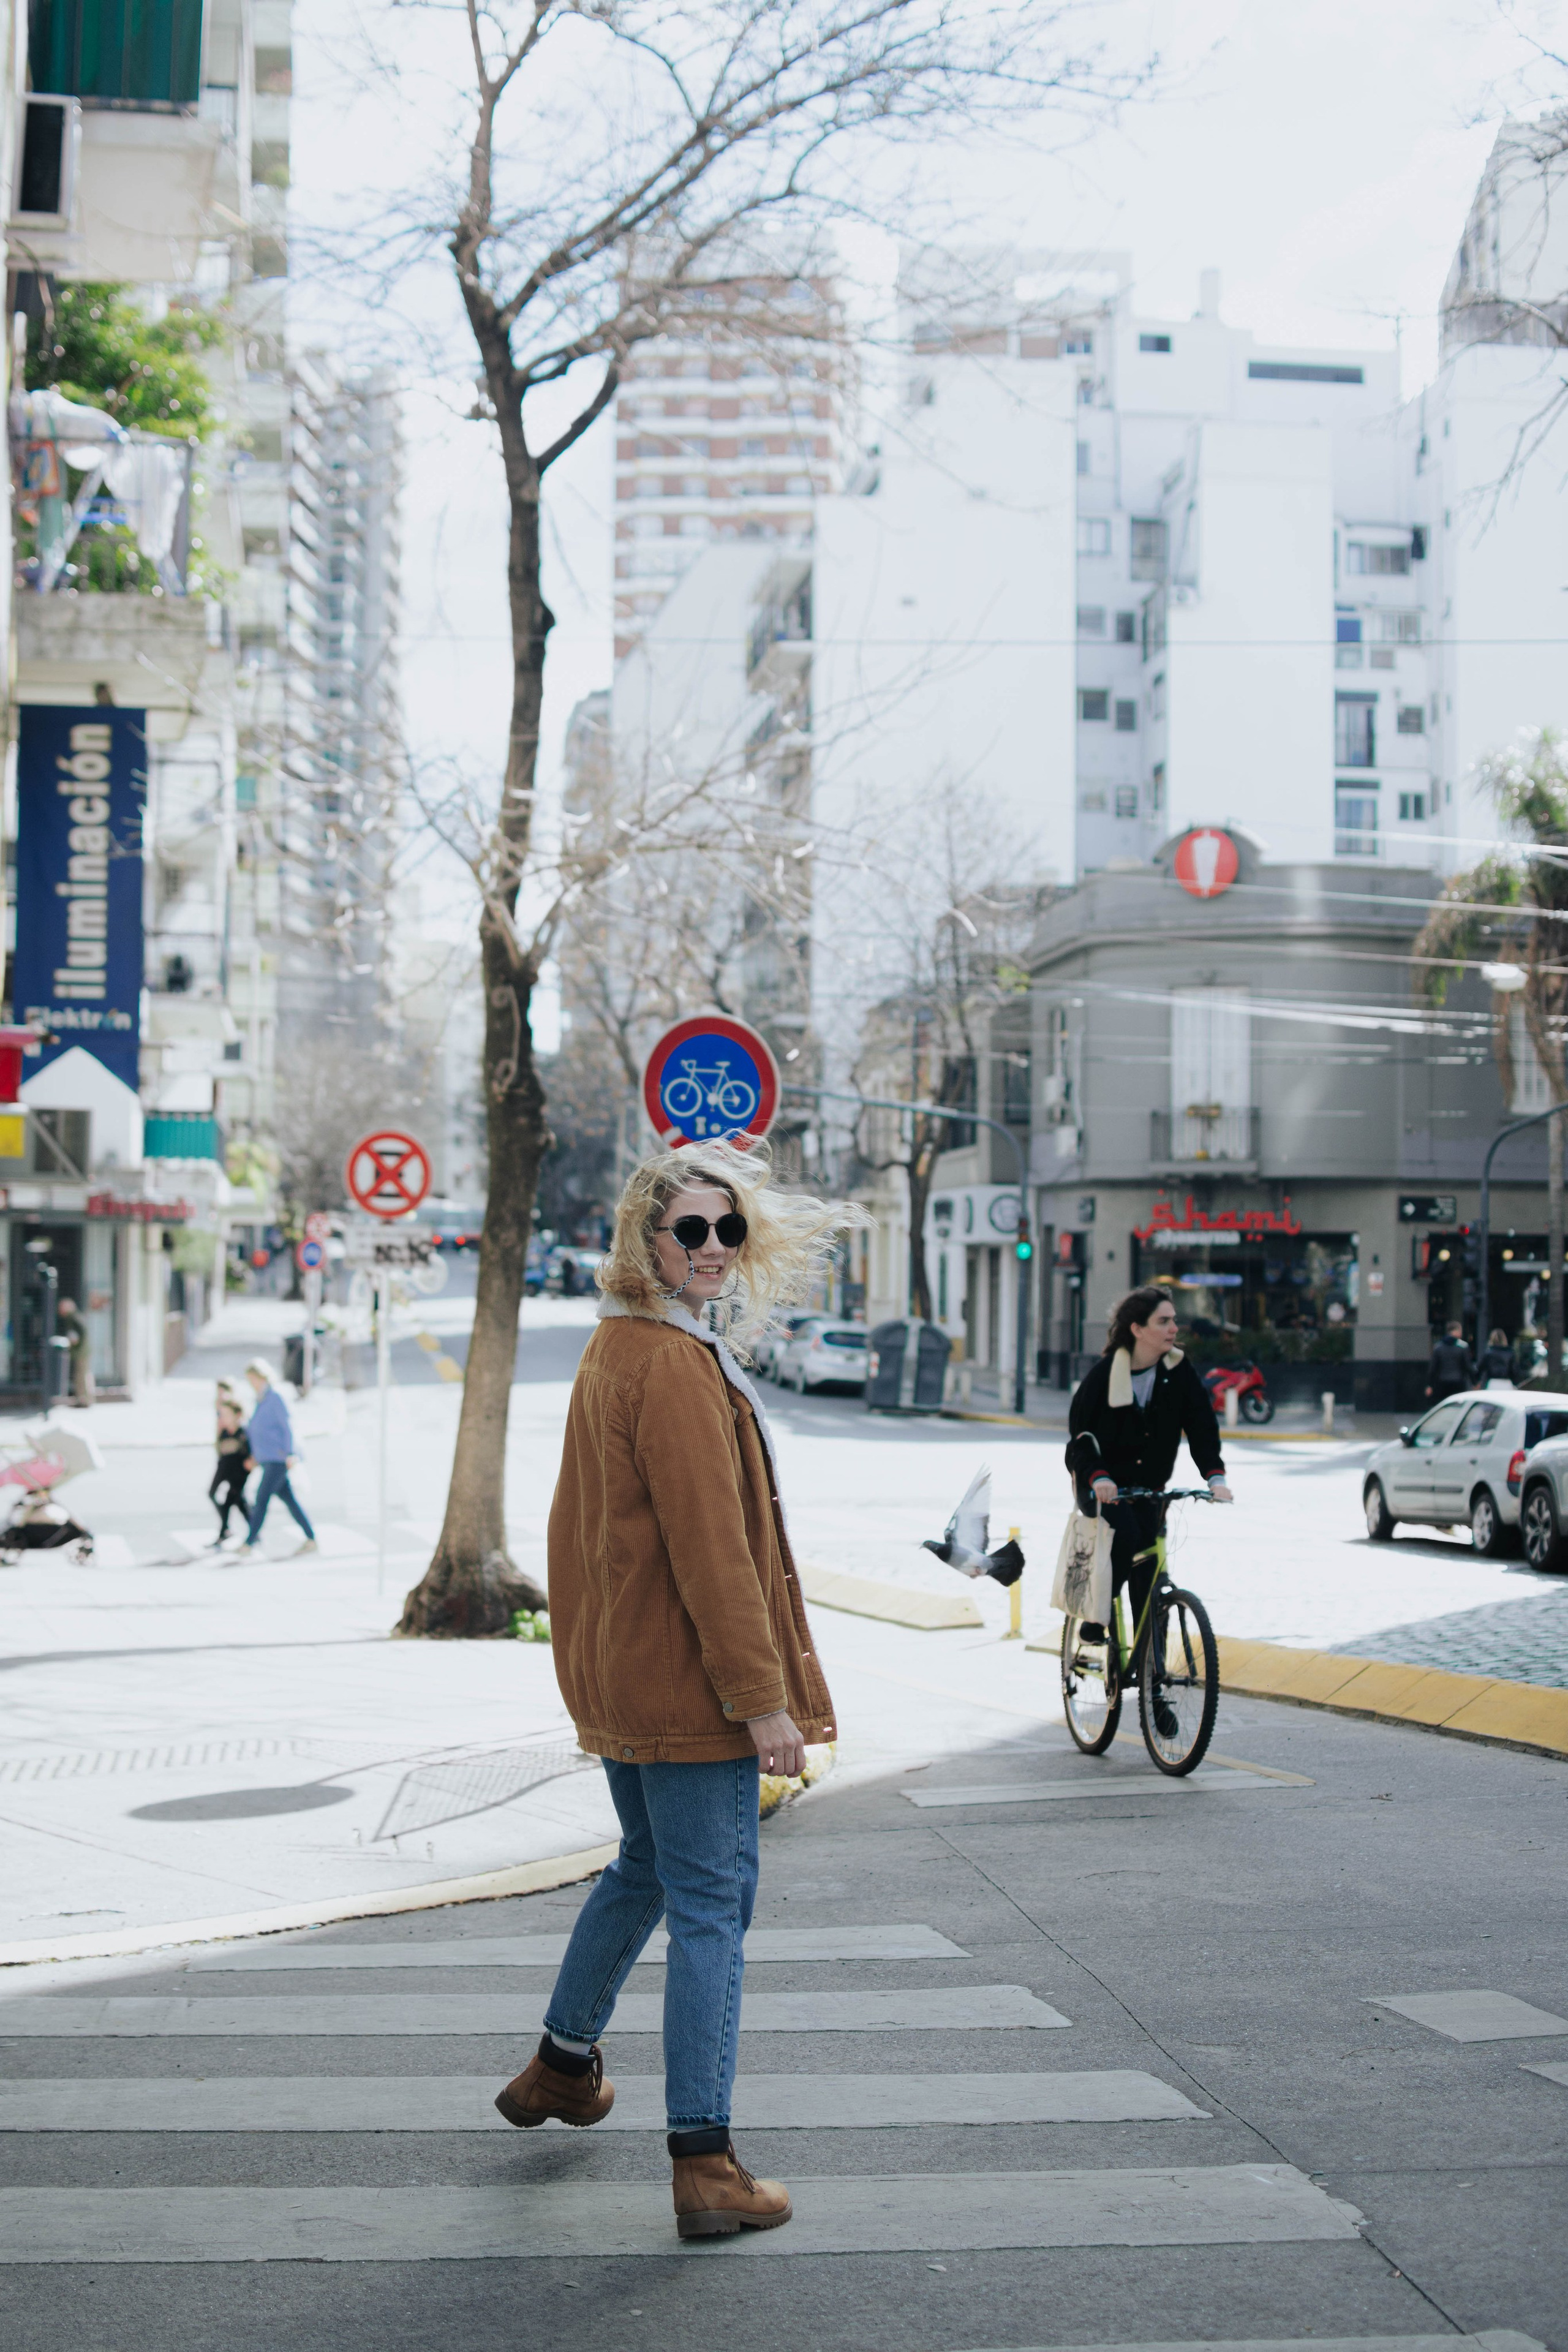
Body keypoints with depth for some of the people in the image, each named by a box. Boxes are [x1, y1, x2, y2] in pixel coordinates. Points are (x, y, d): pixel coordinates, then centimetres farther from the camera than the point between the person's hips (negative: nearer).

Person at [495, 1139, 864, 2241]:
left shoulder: (613, 1352, 13)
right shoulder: (675, 1366, -19)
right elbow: (709, 1548, -22)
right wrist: (764, 1697, -20)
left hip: (623, 1678, 10)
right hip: (690, 1684, -10)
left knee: (645, 1868, 27)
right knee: (712, 1906, -6)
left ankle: (563, 2064, 42)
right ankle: (705, 2165, -4)